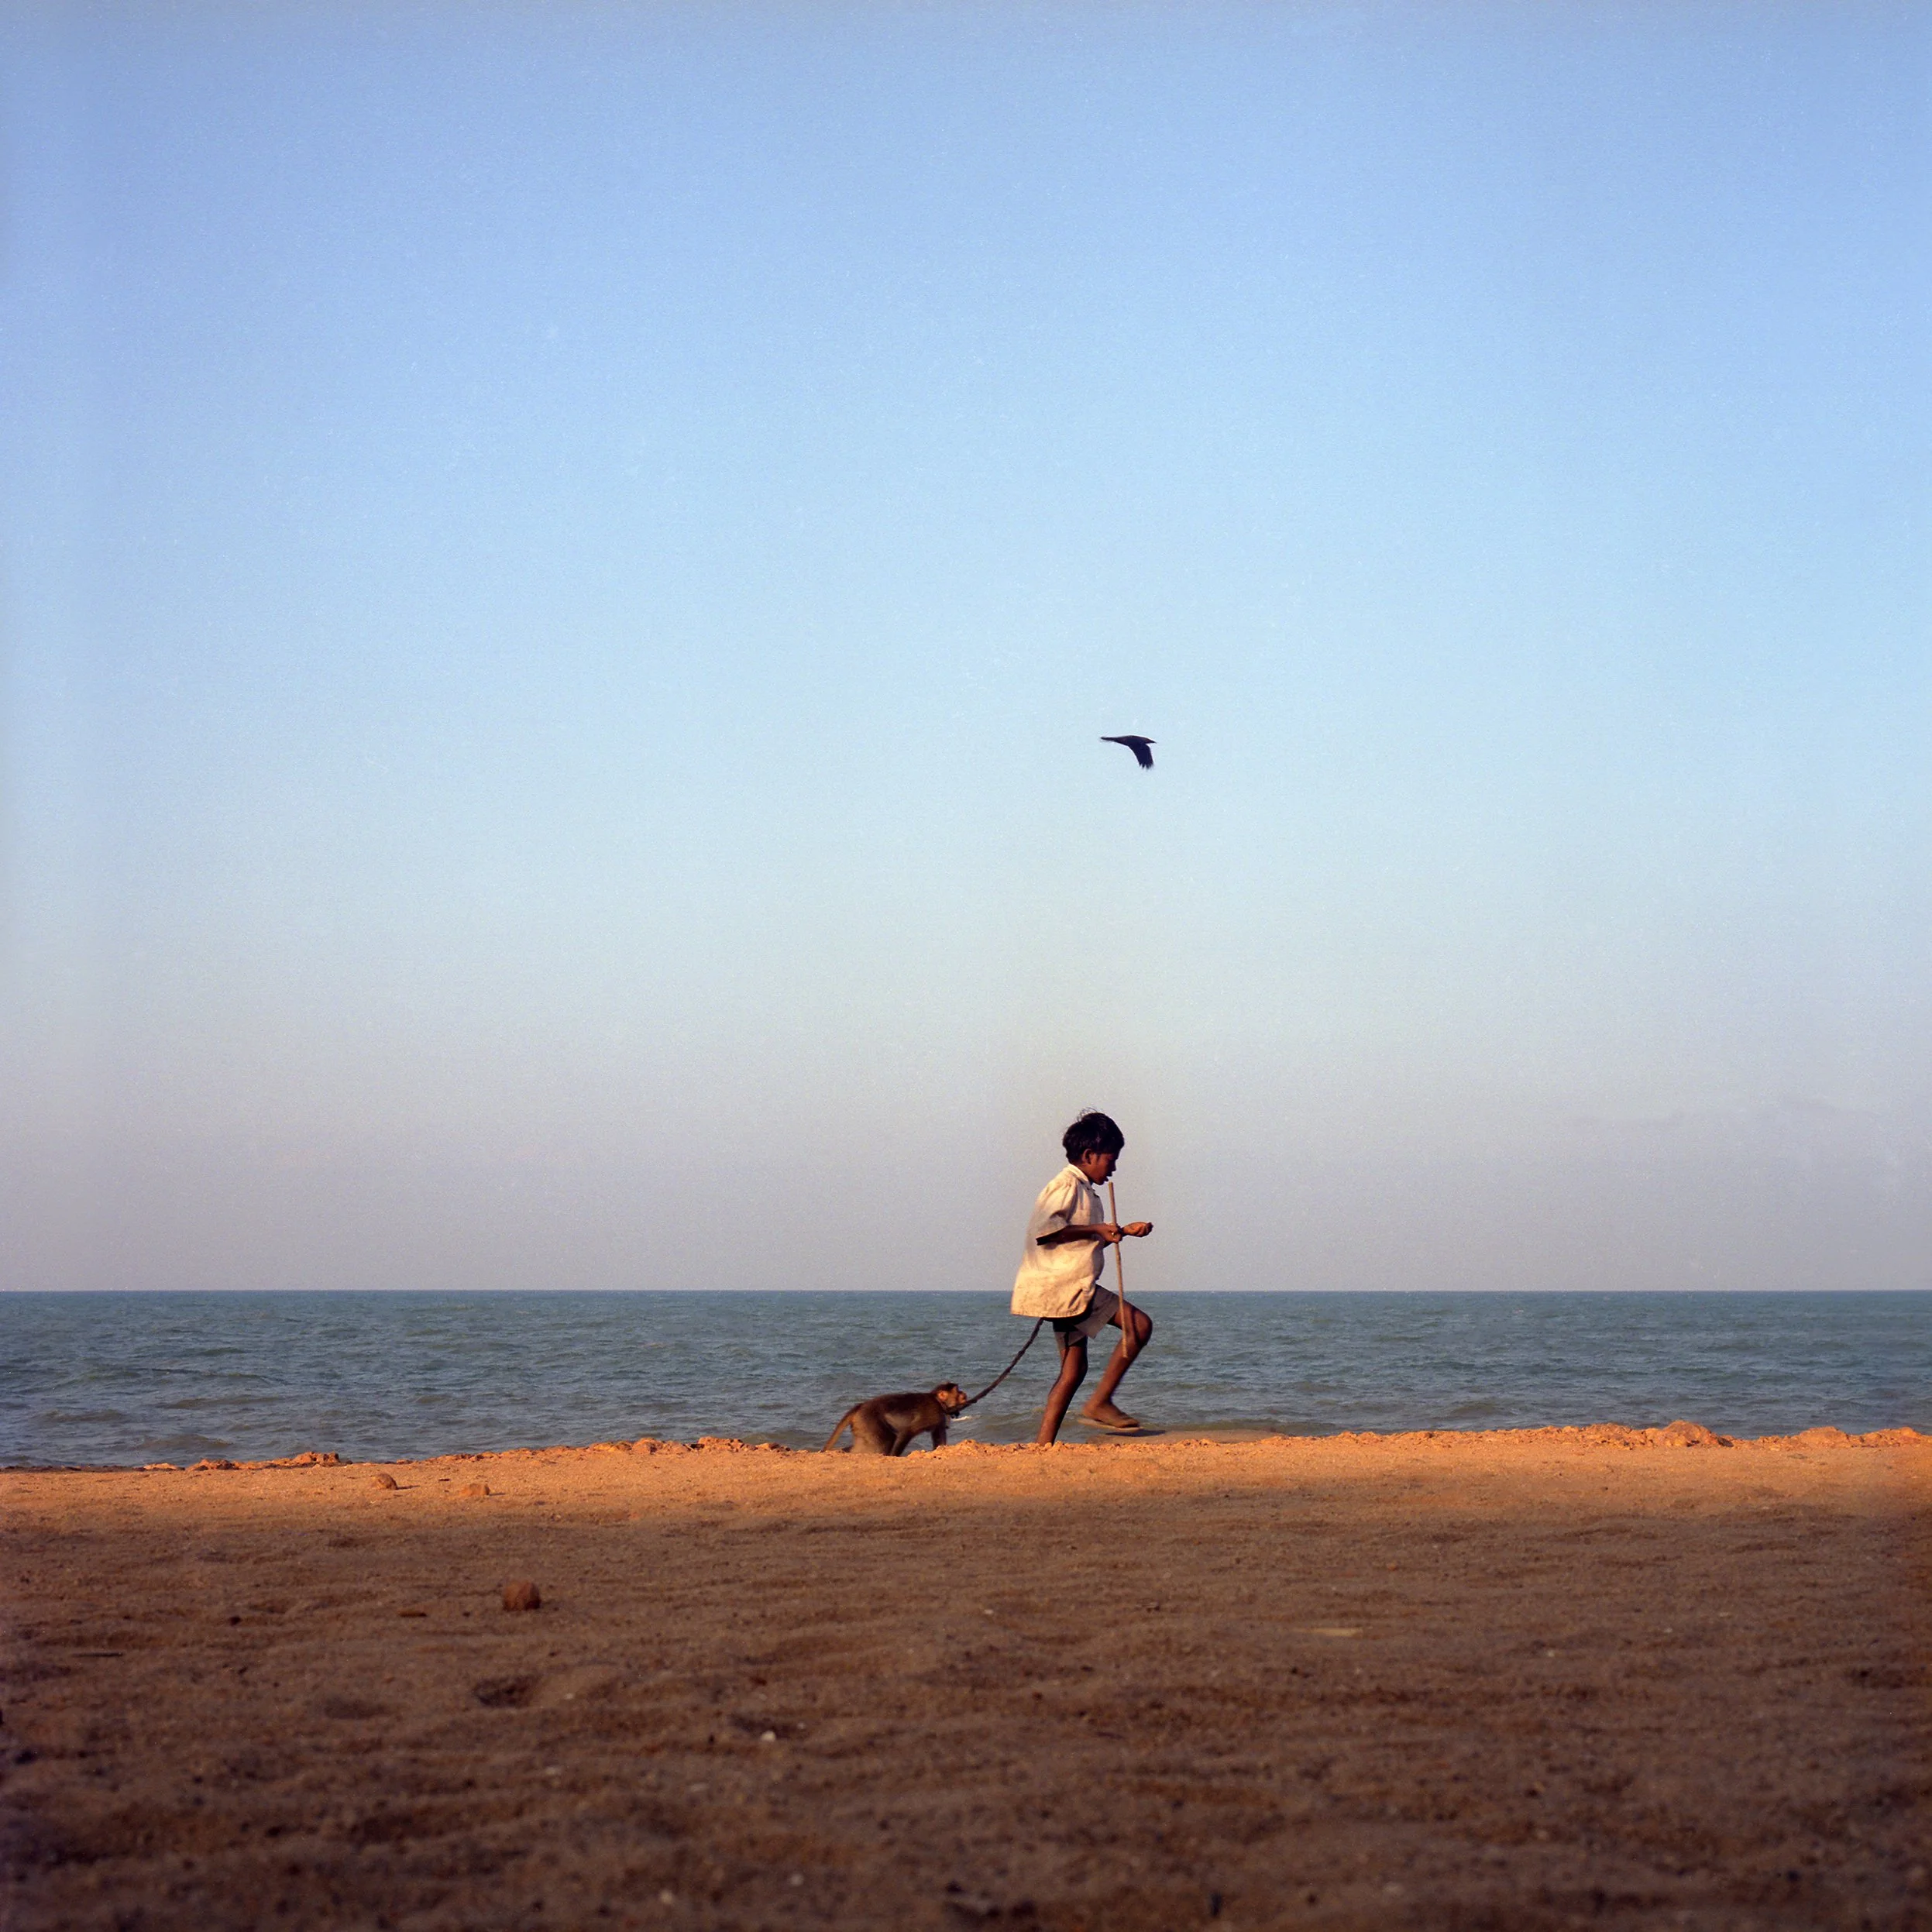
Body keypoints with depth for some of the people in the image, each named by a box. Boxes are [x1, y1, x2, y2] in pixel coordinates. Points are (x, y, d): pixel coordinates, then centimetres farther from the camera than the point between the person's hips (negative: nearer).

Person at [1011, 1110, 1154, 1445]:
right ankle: (1100, 1402, -12)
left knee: (1074, 1370, 10)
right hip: (1065, 1285, -11)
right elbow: (1045, 1229, -23)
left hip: (1067, 1290, 11)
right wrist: (1095, 1229, -19)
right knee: (1139, 1324, -14)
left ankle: (1042, 1445, 8)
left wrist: (1124, 1231, 24)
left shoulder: (1083, 1190, 22)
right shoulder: (1066, 1185, -10)